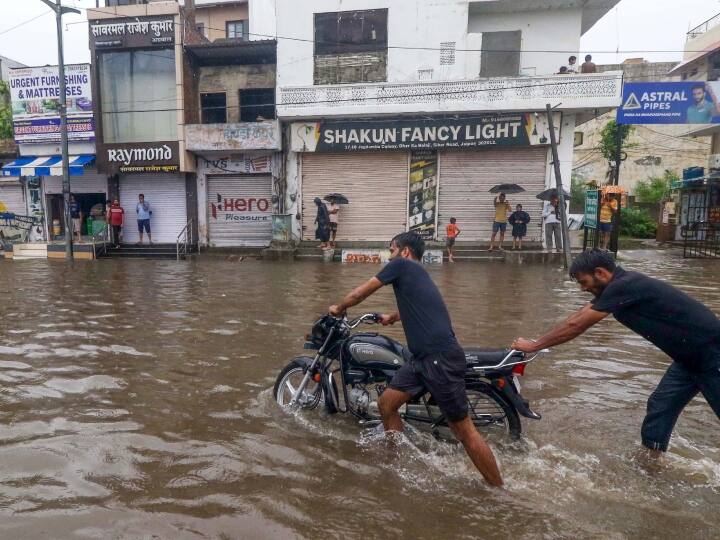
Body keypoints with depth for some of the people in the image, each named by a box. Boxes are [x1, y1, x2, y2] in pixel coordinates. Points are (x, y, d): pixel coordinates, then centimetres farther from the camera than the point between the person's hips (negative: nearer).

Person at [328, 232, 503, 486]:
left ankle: (499, 489, 8)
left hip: (441, 358, -9)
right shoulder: (417, 274, 23)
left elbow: (360, 293, 7)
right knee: (386, 404, 11)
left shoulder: (401, 264, 0)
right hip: (422, 358, 9)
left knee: (463, 429, -4)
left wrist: (339, 308, 24)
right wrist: (392, 318, 64)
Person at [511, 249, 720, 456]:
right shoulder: (618, 285, 2)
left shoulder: (624, 286, -27)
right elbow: (577, 318, 4)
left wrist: (534, 346, -16)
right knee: (660, 406, 10)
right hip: (689, 357, 9)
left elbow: (576, 326, -24)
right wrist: (537, 342, 2)